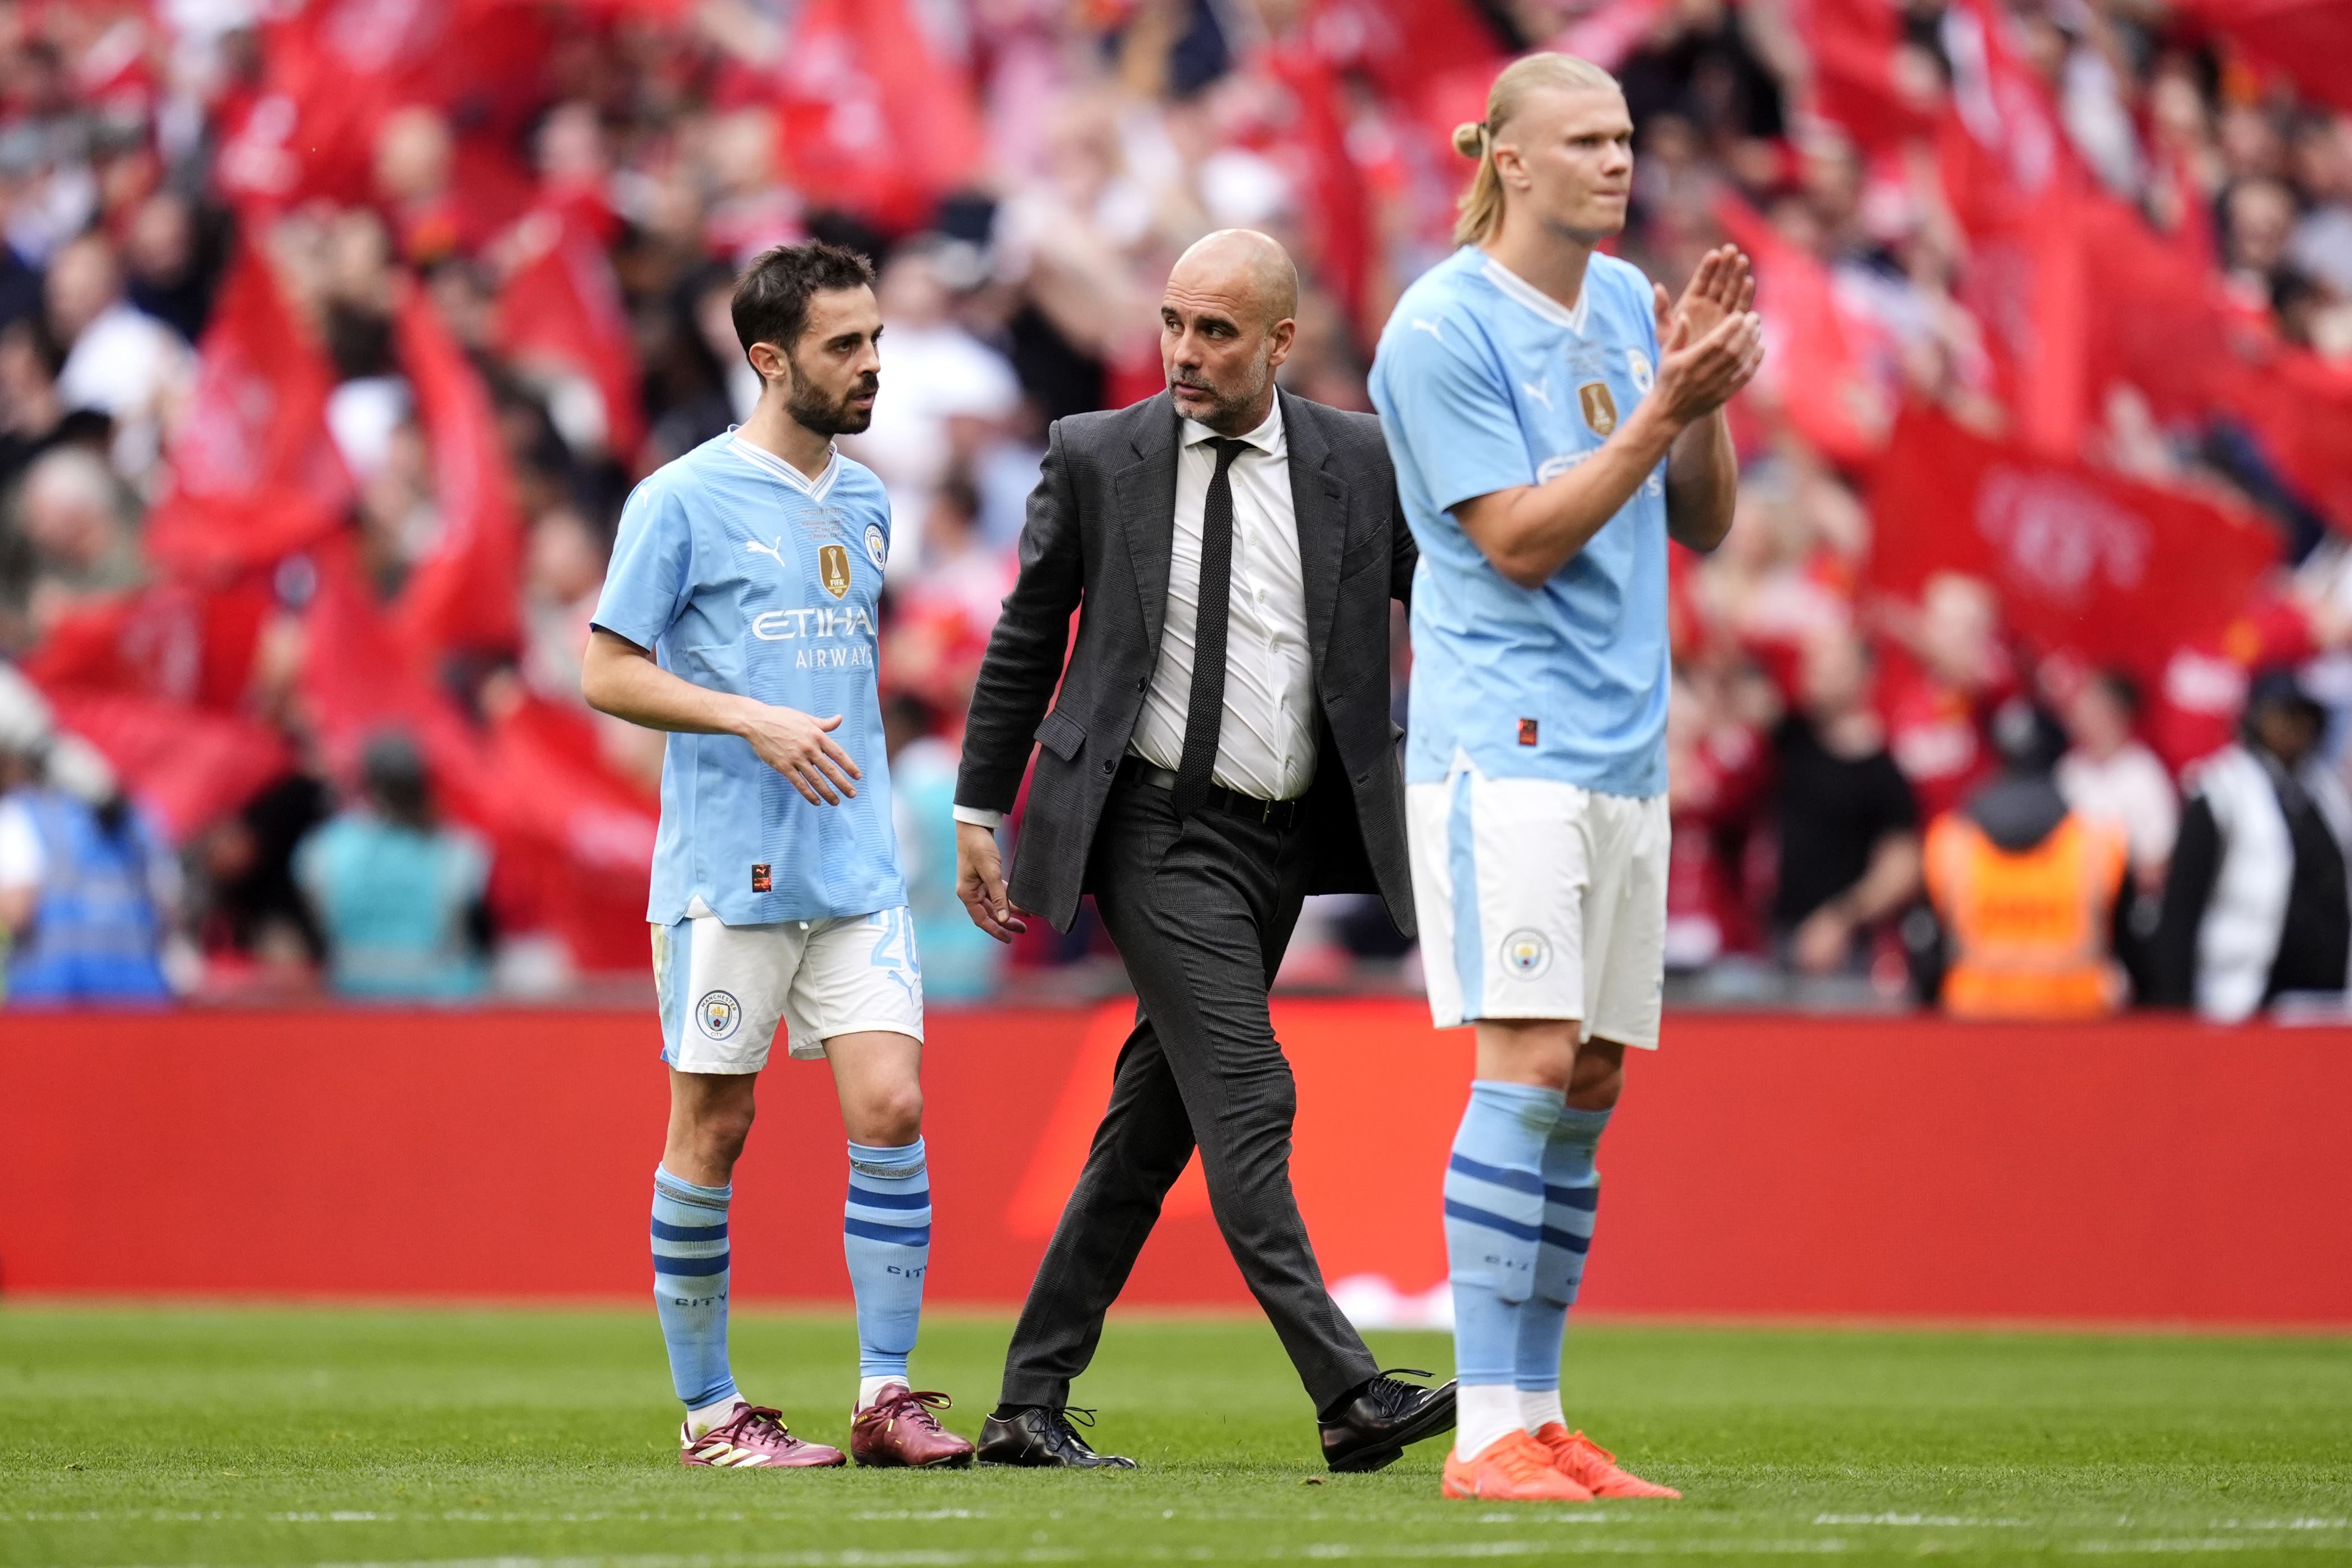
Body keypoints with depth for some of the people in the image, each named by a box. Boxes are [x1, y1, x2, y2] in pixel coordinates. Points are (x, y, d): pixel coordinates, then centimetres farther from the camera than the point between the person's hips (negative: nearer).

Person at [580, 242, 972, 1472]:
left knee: (891, 1105, -7)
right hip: (726, 868, -5)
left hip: (858, 869, 5)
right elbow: (607, 675, -7)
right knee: (713, 1129, 1)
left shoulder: (865, 503, 15)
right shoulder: (684, 500, -5)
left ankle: (886, 1394, -2)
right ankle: (708, 1411, 9)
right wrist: (755, 722, -18)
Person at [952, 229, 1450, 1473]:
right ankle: (1347, 1395, -22)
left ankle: (1030, 1406, 15)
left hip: (1286, 841, 4)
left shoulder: (1360, 464, 2)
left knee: (1155, 1126, 8)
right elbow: (1026, 638, 7)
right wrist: (980, 814, 7)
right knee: (1244, 1100, -16)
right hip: (1158, 827, -4)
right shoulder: (1096, 458, -2)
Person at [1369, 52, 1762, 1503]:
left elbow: (1702, 524, 15)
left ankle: (1538, 1414, 10)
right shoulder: (1443, 328, -9)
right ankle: (1489, 1430, -13)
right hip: (1503, 742, -7)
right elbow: (1519, 541, -12)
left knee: (1589, 1084, 6)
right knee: (1532, 1065, -14)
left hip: (1623, 751, 7)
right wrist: (1665, 410, -17)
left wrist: (1708, 391, -2)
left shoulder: (1628, 302, 13)